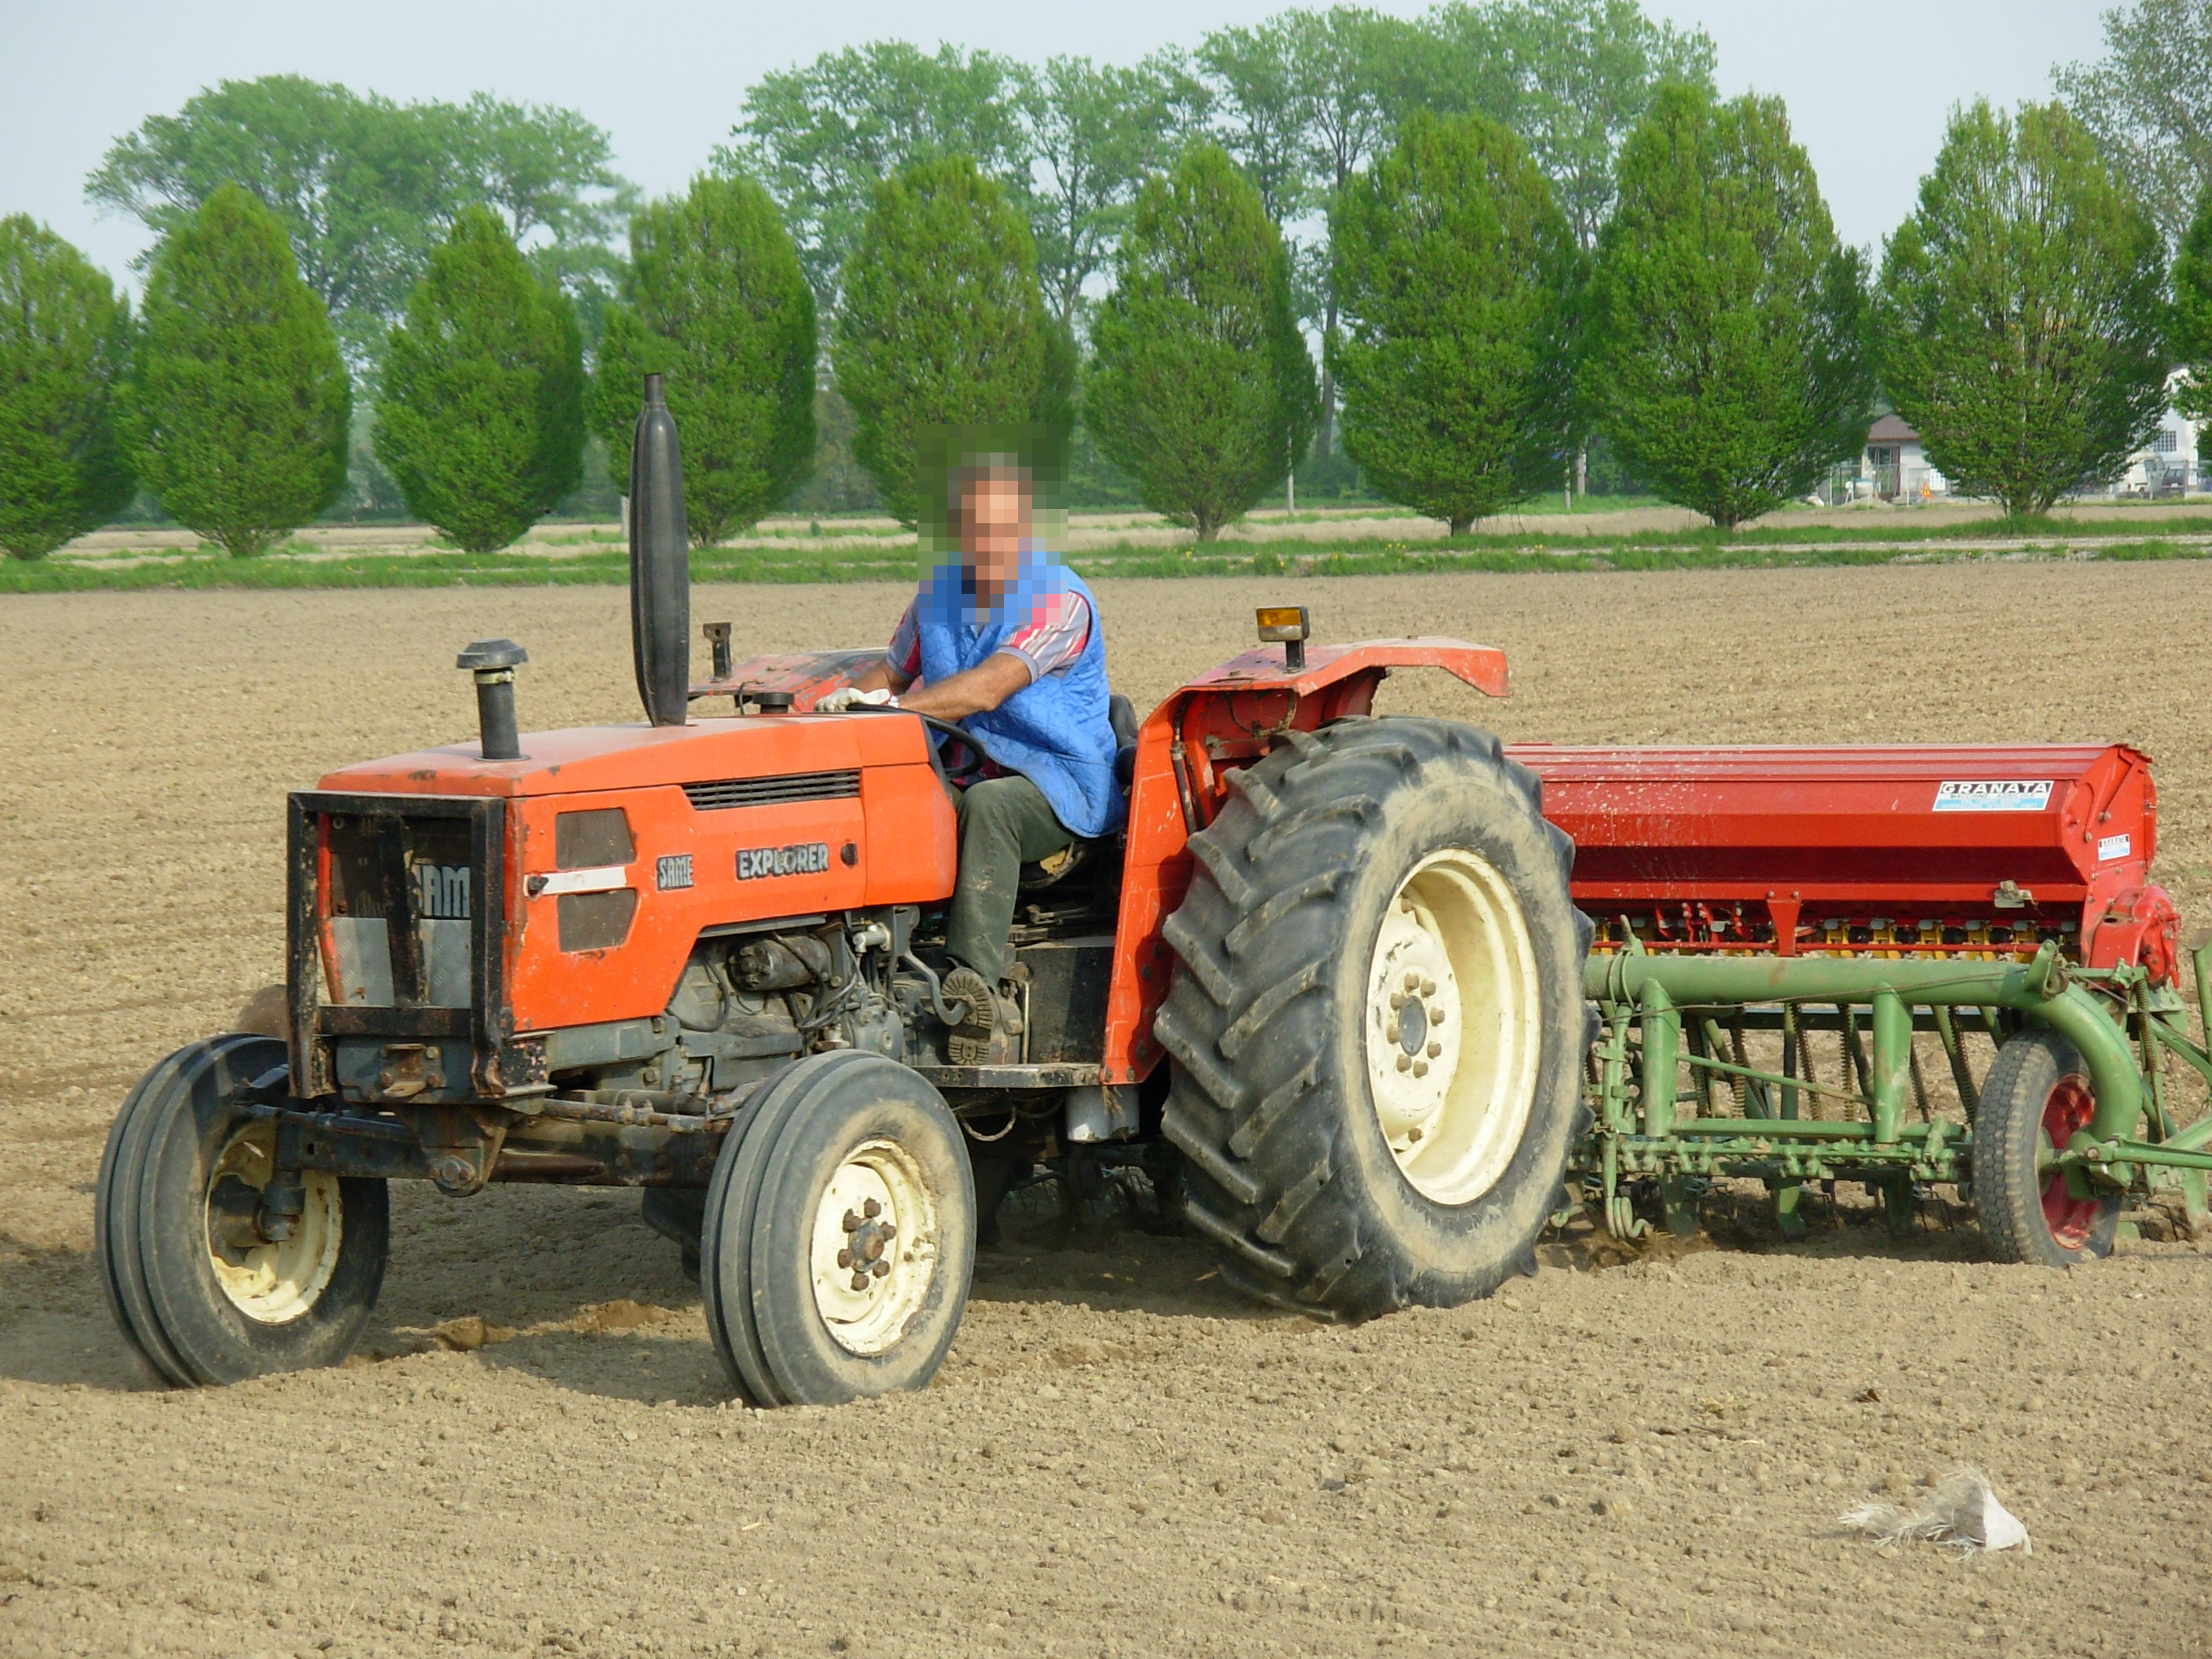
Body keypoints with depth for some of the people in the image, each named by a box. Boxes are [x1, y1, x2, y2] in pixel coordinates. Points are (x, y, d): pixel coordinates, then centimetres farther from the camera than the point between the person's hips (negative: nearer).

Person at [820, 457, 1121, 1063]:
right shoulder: (938, 592, 10)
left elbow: (988, 689, -27)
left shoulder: (1060, 600, -13)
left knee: (987, 805, -39)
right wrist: (852, 696, -2)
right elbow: (894, 670, 22)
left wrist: (894, 708, -39)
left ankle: (977, 980, -48)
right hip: (966, 775, 7)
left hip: (1060, 787, -6)